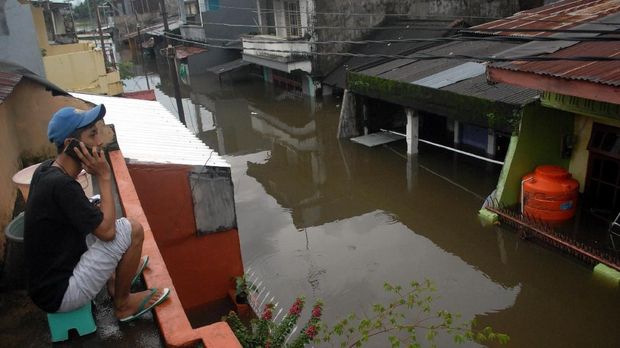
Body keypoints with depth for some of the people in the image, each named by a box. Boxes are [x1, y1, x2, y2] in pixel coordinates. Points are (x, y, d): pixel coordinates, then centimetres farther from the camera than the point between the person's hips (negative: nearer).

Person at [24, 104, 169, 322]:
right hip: (60, 295, -9)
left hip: (45, 281, 9)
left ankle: (115, 281, 23)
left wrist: (98, 211, -3)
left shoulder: (45, 170, -1)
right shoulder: (61, 184, -27)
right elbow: (108, 230, -22)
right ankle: (123, 304, 6)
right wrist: (104, 177, -17)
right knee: (132, 229, -13)